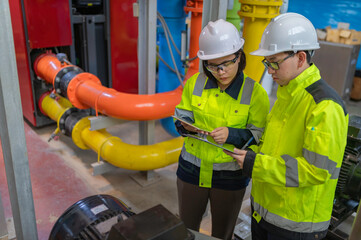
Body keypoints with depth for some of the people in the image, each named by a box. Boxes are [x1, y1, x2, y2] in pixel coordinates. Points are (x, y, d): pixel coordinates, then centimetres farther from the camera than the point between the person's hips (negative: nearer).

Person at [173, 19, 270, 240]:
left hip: (231, 177, -2)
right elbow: (181, 115, 3)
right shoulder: (195, 83, -5)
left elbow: (260, 136, -10)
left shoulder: (255, 93, -13)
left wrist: (231, 135, -28)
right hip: (192, 170, 3)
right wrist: (186, 125, -20)